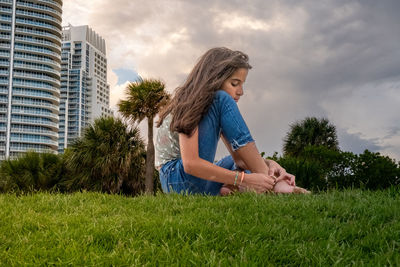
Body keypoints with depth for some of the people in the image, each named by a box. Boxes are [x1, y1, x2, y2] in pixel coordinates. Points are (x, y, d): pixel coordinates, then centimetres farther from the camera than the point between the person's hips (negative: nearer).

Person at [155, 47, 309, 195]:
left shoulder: (210, 106, 11)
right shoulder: (189, 105, -15)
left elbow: (239, 158, 4)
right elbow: (190, 164, -29)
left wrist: (269, 164, -16)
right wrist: (244, 179, -30)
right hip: (177, 179, -9)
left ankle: (228, 189, -16)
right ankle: (271, 184, -23)